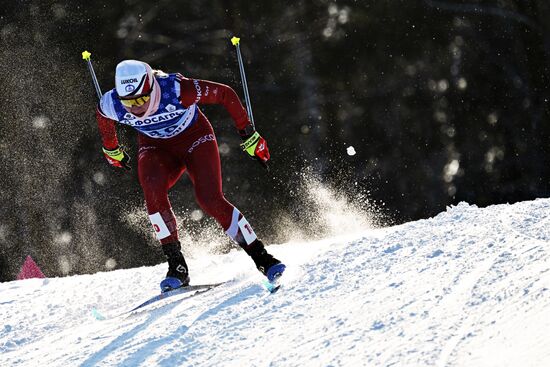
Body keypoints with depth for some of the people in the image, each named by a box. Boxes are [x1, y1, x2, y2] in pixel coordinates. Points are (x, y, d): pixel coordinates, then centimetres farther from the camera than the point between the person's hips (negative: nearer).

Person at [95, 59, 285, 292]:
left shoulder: (177, 90, -35)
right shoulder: (112, 105, -25)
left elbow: (225, 94, -20)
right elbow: (102, 118, 2)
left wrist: (248, 134, -13)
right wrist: (111, 149, 18)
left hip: (194, 138, -2)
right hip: (155, 148, 2)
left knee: (210, 199, -22)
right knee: (152, 188, -29)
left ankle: (261, 257, -10)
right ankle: (176, 266, -23)